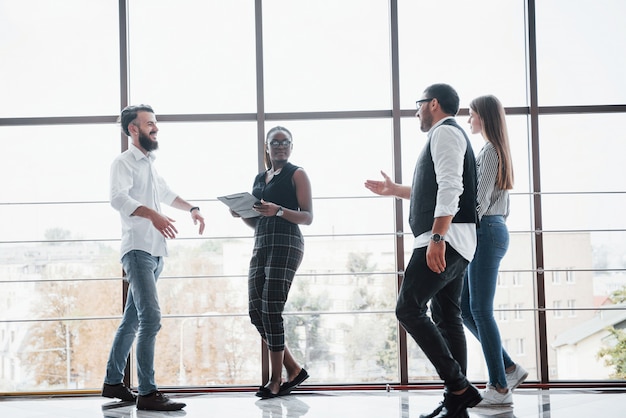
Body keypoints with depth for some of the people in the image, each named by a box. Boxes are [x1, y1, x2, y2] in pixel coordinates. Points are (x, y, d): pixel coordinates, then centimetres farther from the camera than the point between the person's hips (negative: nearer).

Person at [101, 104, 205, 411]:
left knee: (132, 320, 13)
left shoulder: (149, 163, 21)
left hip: (155, 253, 9)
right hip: (138, 250, -9)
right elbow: (118, 198, -24)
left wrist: (191, 208, 20)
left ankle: (112, 383, 21)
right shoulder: (124, 162, -6)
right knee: (151, 318, -17)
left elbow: (166, 194, 37)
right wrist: (152, 214, -39)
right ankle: (147, 393, -18)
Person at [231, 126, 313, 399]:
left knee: (271, 310, -11)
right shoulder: (259, 178, 21)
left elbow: (308, 217, -5)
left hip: (286, 244, -7)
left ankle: (276, 380, -2)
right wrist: (241, 213, 4)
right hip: (261, 245, 7)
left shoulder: (296, 174, 2)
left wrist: (277, 210, -19)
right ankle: (293, 369, 12)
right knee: (256, 312, 1)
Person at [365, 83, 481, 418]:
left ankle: (458, 387, -16)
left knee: (409, 308, -14)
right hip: (451, 244, 11)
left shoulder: (445, 132, -7)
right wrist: (395, 190, 40)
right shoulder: (451, 135, 26)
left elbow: (450, 188, -21)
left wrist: (437, 237, -27)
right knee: (447, 316, 8)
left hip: (444, 241, -11)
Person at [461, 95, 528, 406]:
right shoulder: (498, 151, 20)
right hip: (493, 231, 10)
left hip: (486, 231, -10)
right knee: (464, 307, 10)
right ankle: (509, 368, 11)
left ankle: (499, 388, -4)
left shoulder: (489, 151, -9)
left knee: (481, 310, -8)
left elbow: (481, 199, -16)